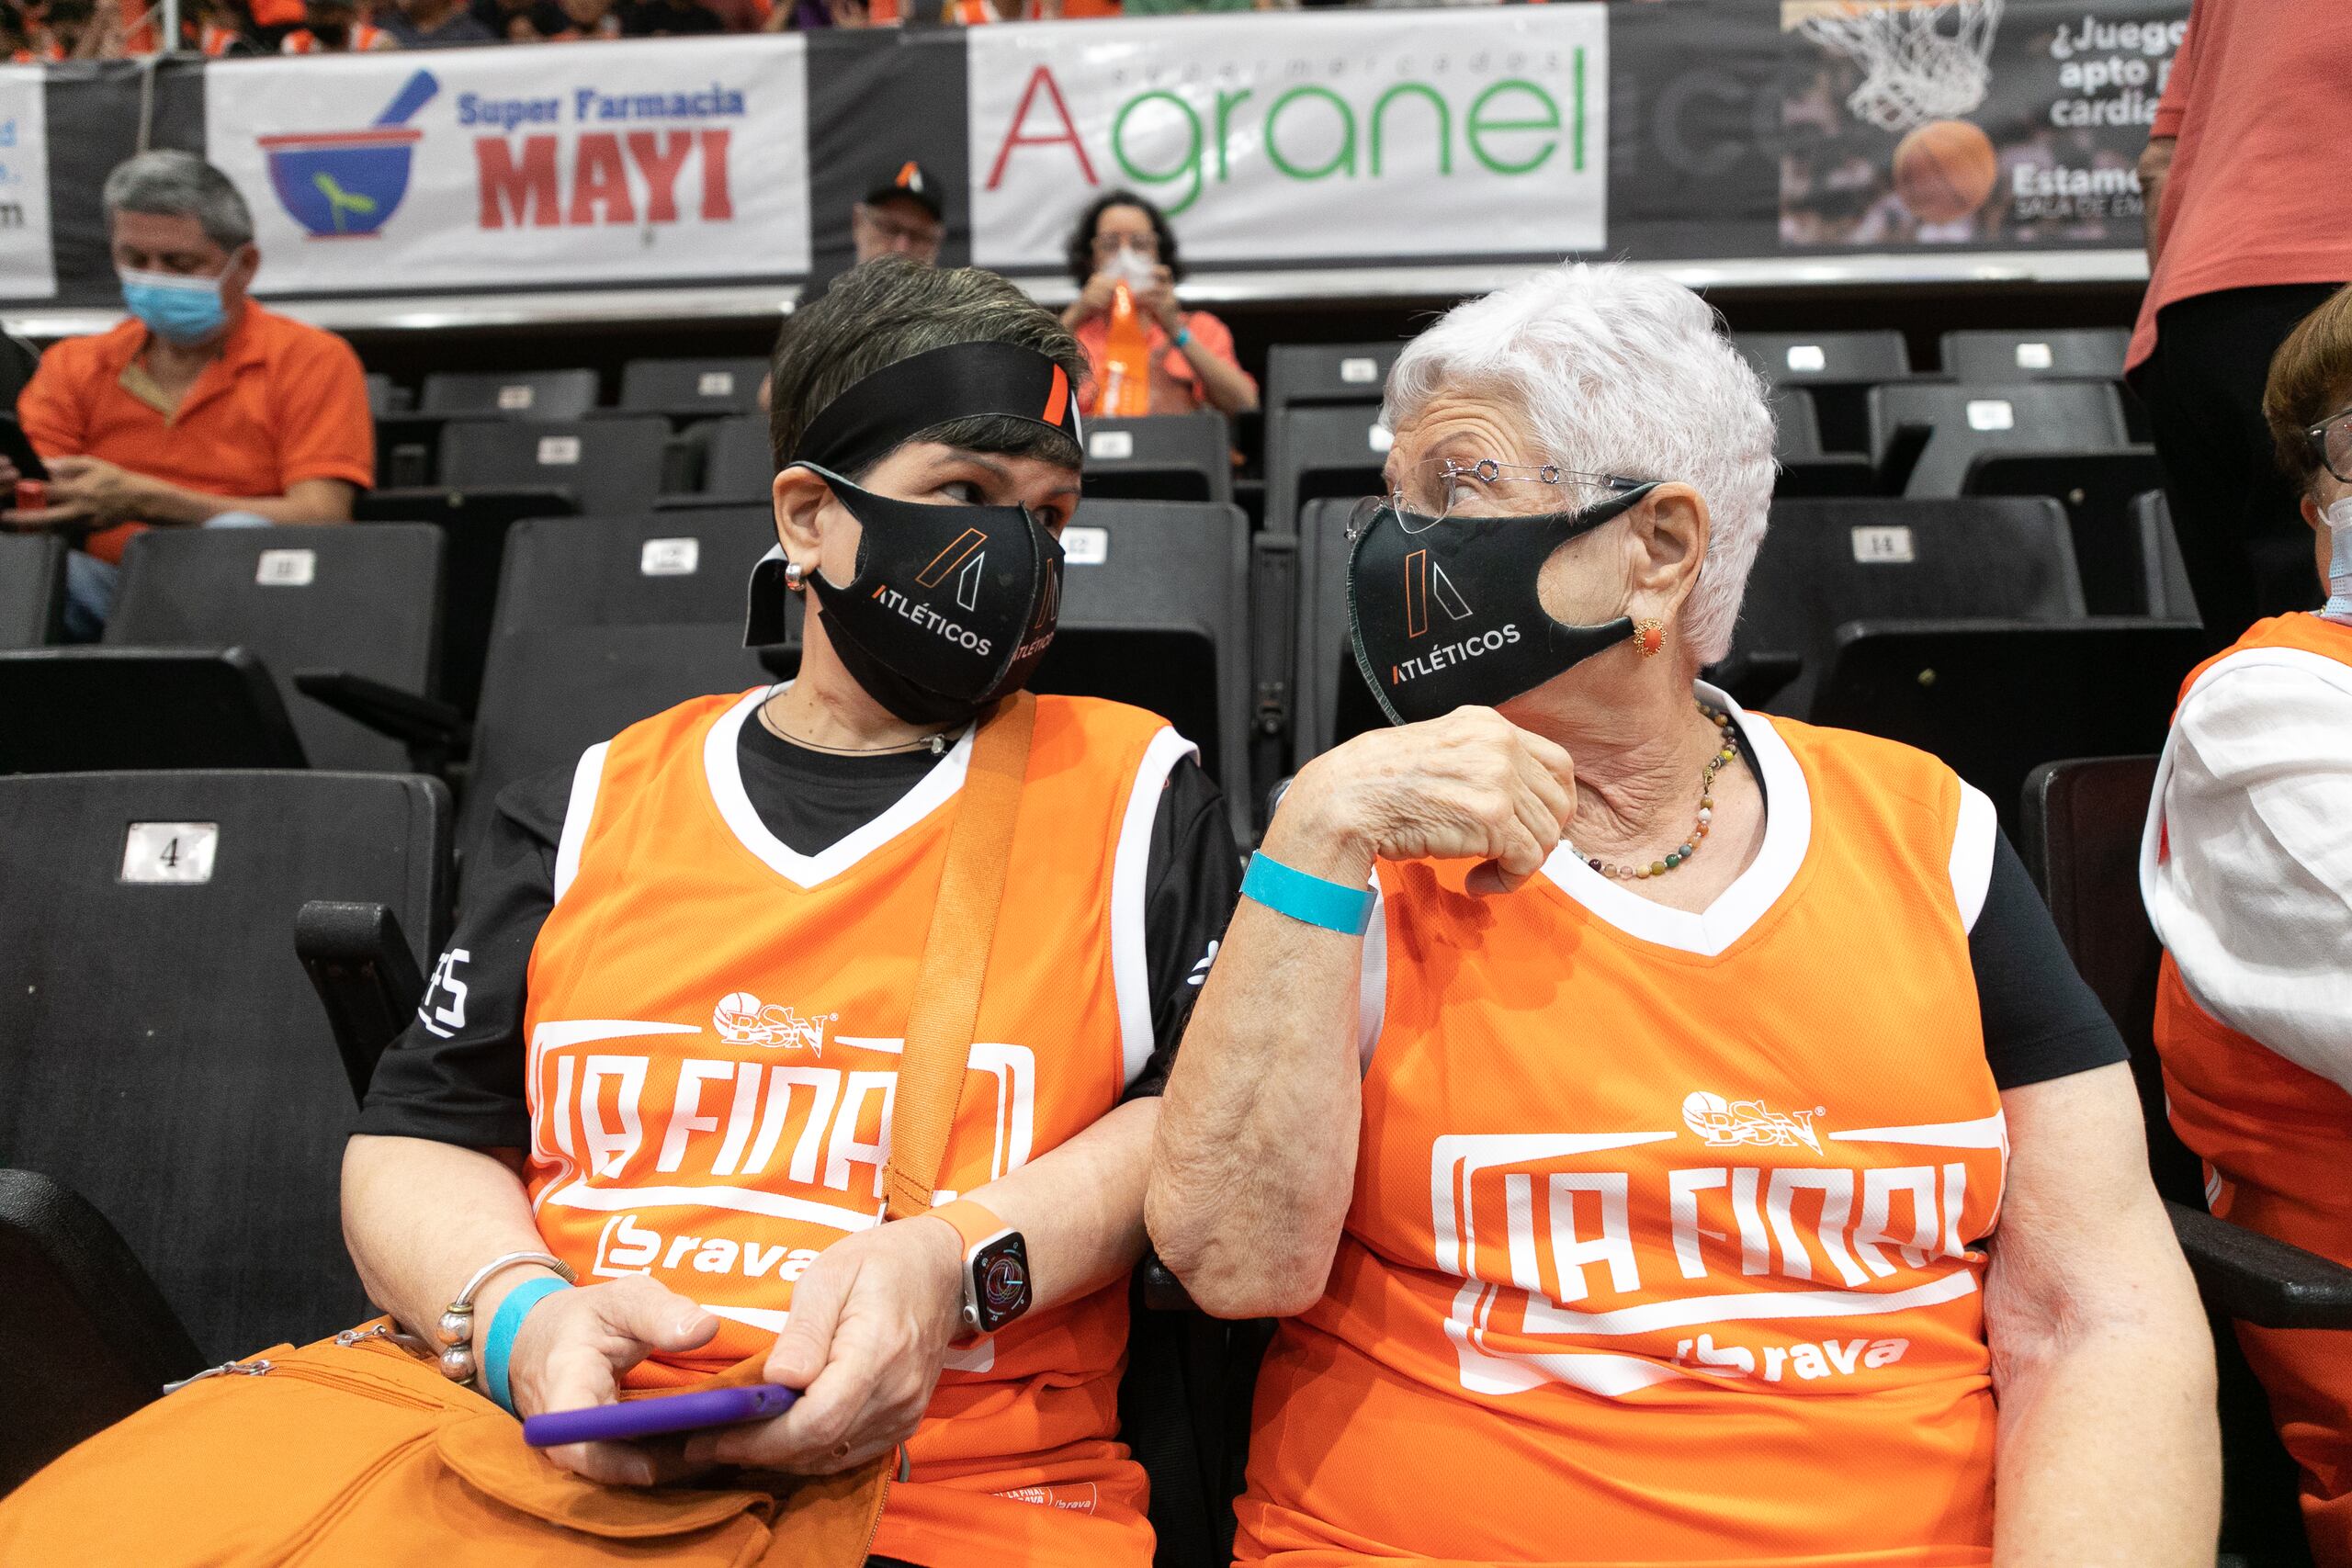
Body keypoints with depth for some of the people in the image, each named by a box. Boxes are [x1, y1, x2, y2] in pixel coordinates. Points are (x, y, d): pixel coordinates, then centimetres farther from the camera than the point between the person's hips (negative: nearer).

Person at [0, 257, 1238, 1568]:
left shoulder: (1136, 794, 8)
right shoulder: (597, 809, 14)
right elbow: (421, 1136, 14)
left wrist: (952, 1261, -13)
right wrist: (521, 1313, -7)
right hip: (551, 1445, 3)